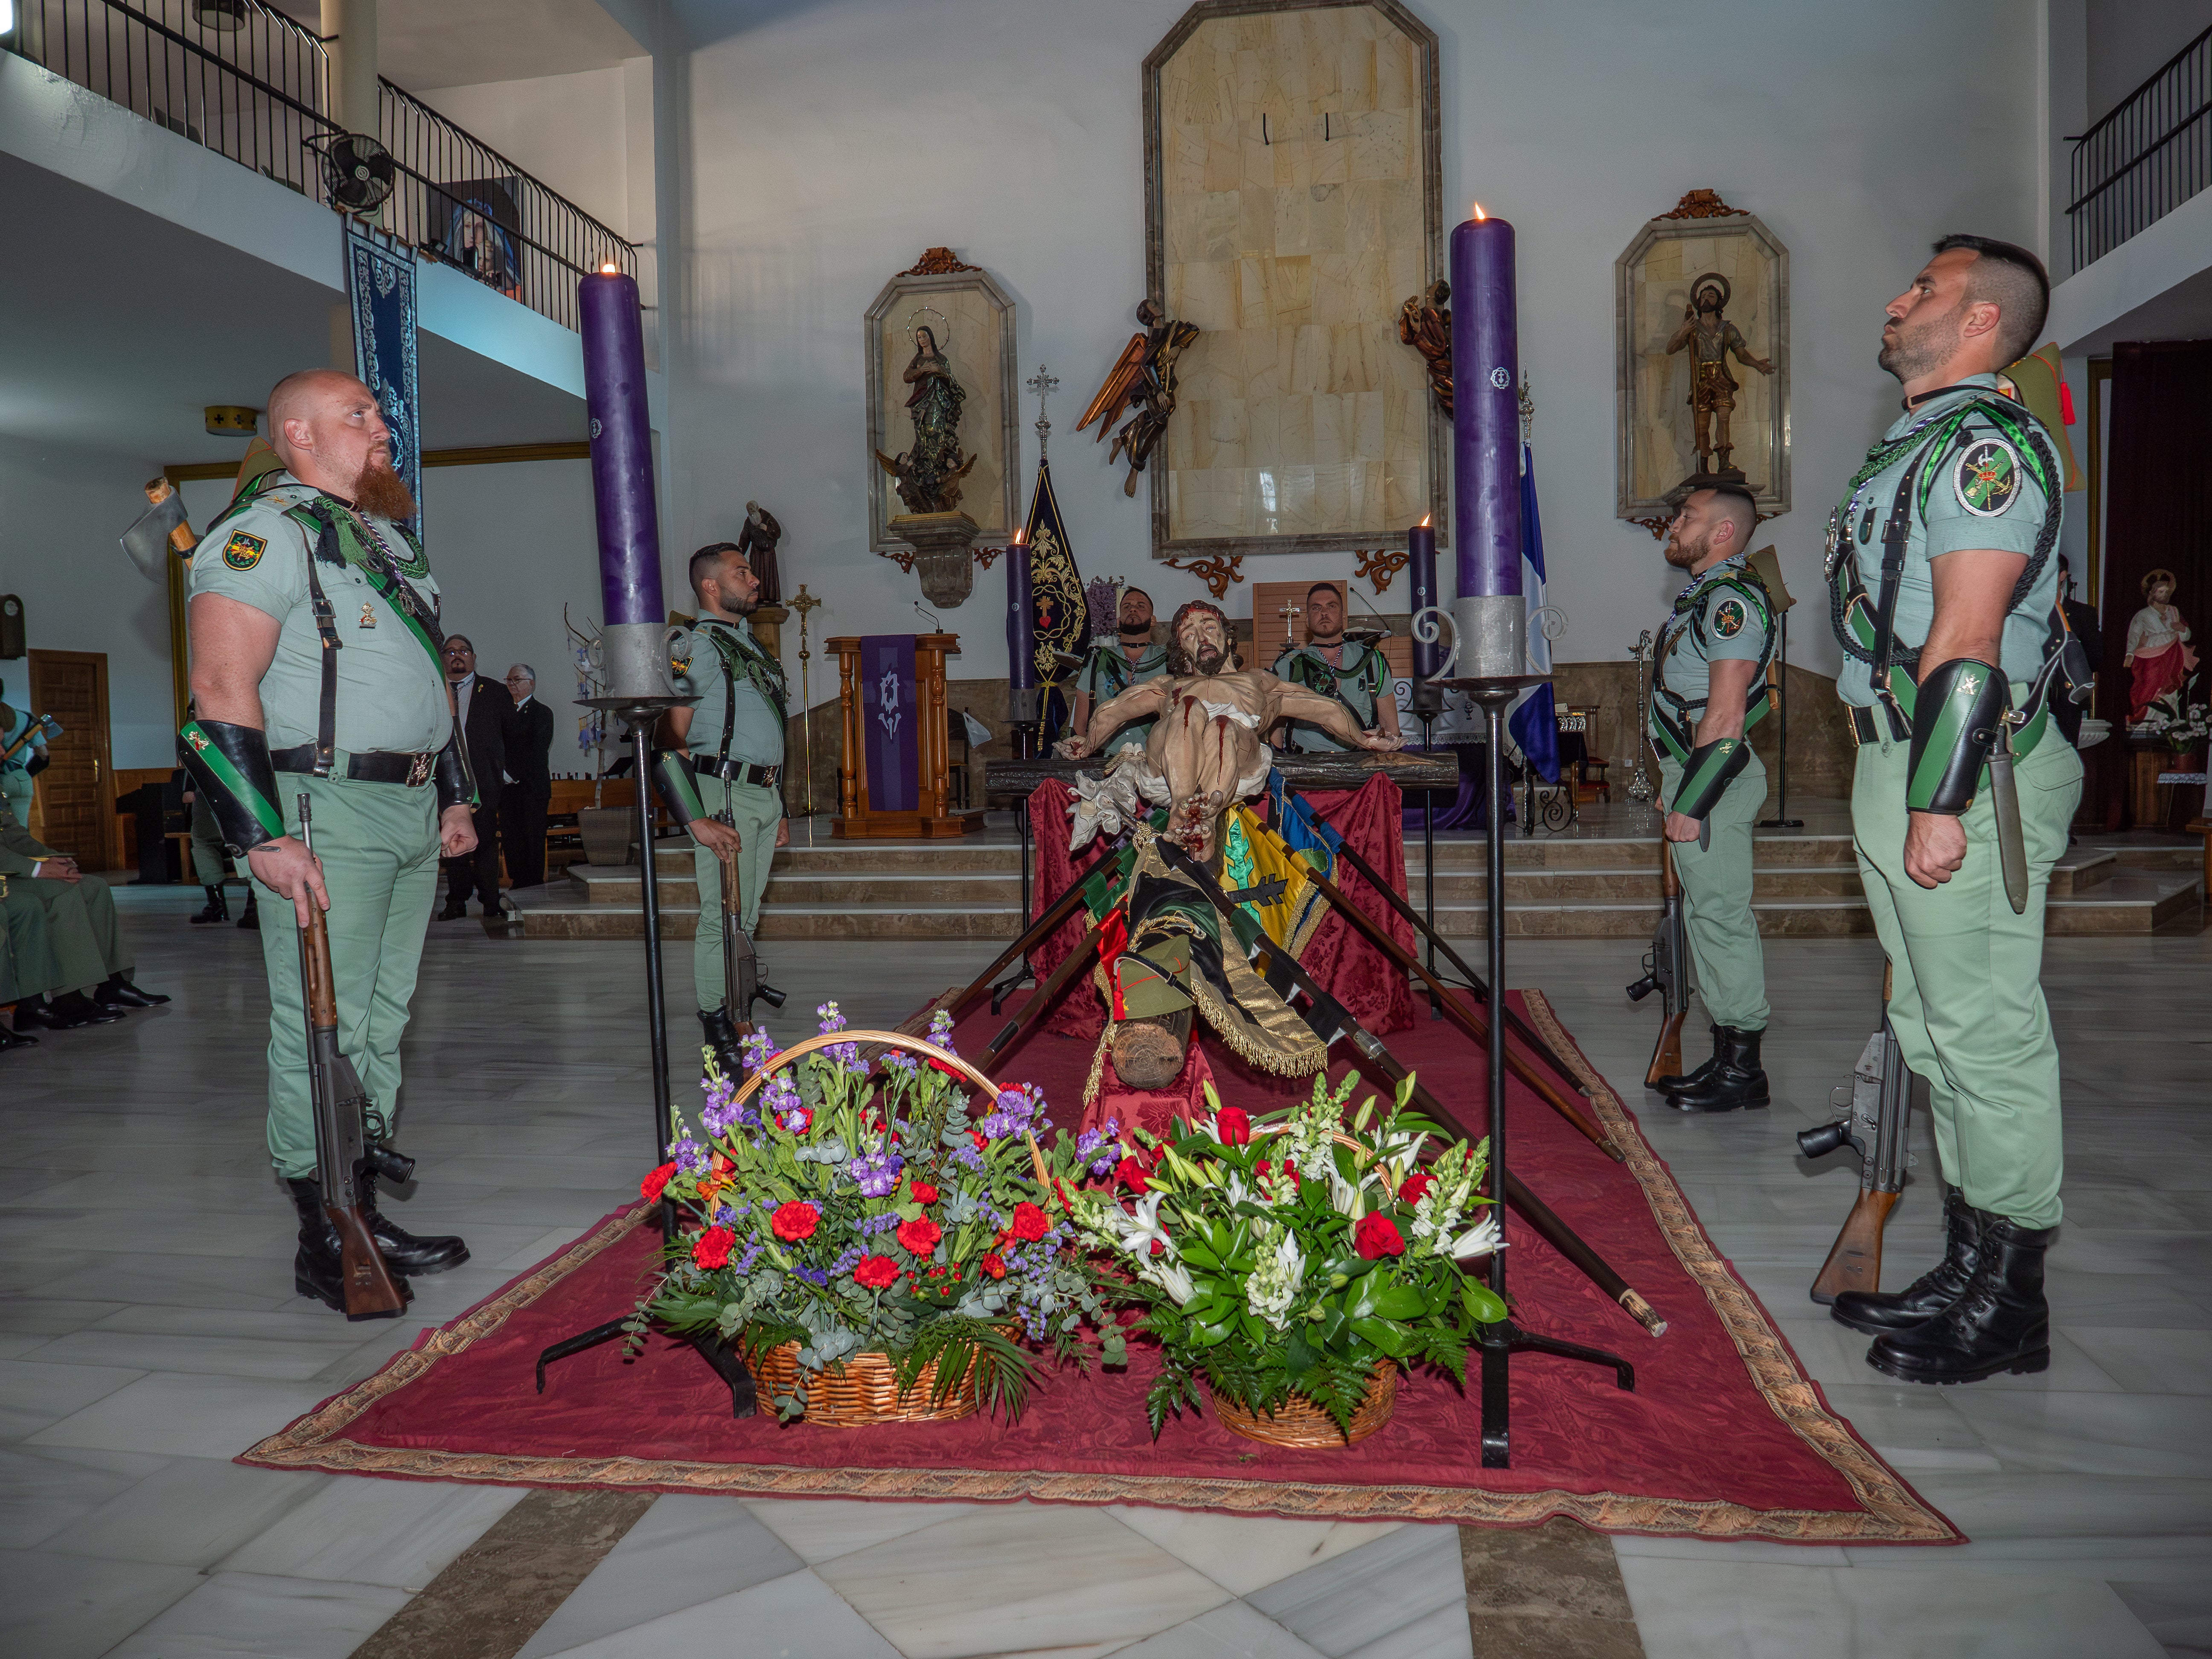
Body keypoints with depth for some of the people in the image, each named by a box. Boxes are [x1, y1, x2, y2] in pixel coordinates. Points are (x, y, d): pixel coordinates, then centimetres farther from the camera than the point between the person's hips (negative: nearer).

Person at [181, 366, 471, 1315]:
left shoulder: (388, 536, 20)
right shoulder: (262, 533, -8)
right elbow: (222, 692, -16)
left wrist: (455, 797, 22)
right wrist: (262, 837, -21)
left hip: (413, 814, 9)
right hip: (325, 811, -9)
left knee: (383, 1022, 13)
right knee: (323, 1029, -4)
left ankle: (365, 1215, 23)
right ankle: (322, 1244, 6)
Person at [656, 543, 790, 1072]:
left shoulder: (750, 643, 20)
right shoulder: (697, 645, -8)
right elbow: (671, 738, -15)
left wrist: (779, 809, 22)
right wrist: (697, 818, -22)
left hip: (764, 794, 9)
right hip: (726, 794, -9)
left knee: (746, 918, 13)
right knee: (722, 918, -6)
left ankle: (740, 1024, 21)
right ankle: (720, 1045, 0)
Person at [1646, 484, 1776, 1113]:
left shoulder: (1733, 600, -14)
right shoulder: (1701, 595, 18)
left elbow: (1725, 716, -21)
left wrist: (1692, 802, -22)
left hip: (1714, 779, -10)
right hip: (1691, 776, 11)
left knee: (1721, 916, -6)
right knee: (1706, 914, 13)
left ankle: (1743, 1071, 1)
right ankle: (1727, 1059, 21)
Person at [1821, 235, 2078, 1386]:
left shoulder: (1986, 444, -11)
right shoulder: (1915, 445, 19)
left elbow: (1968, 641, -20)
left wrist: (1940, 801, -23)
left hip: (1967, 771, -10)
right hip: (1901, 764, 10)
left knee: (1987, 1034, -2)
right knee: (1934, 1029, 15)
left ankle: (2008, 1311, 10)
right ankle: (1968, 1275, 27)